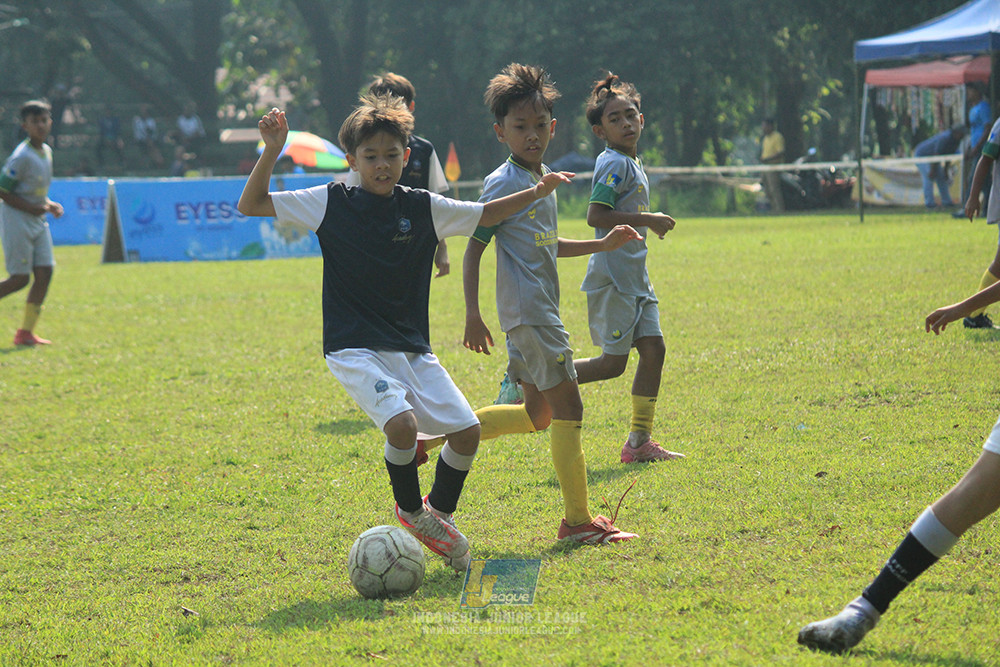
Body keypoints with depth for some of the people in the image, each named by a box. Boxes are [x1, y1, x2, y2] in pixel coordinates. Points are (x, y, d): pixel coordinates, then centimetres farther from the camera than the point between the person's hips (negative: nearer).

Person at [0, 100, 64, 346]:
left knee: (45, 273, 0)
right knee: (20, 278, -8)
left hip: (38, 223, 8)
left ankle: (26, 333, 5)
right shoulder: (22, 156, -17)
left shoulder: (46, 151, 10)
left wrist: (48, 204, 6)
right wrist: (33, 208, -18)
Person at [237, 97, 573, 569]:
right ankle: (410, 510, 0)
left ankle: (440, 514, 22)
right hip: (354, 349, -5)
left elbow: (484, 215, 18)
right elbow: (250, 205, -5)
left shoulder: (423, 208, 4)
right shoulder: (331, 203, -4)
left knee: (467, 430, -3)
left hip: (412, 348, 5)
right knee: (402, 423, -27)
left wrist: (534, 193, 7)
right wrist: (272, 151, -17)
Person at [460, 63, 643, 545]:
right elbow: (473, 249, -12)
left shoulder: (543, 180, 16)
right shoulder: (503, 184, -11)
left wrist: (602, 245, 22)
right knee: (567, 408, -8)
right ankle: (577, 519, -3)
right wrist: (472, 316, -19)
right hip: (527, 311, -10)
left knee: (537, 415, 15)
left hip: (539, 311, 10)